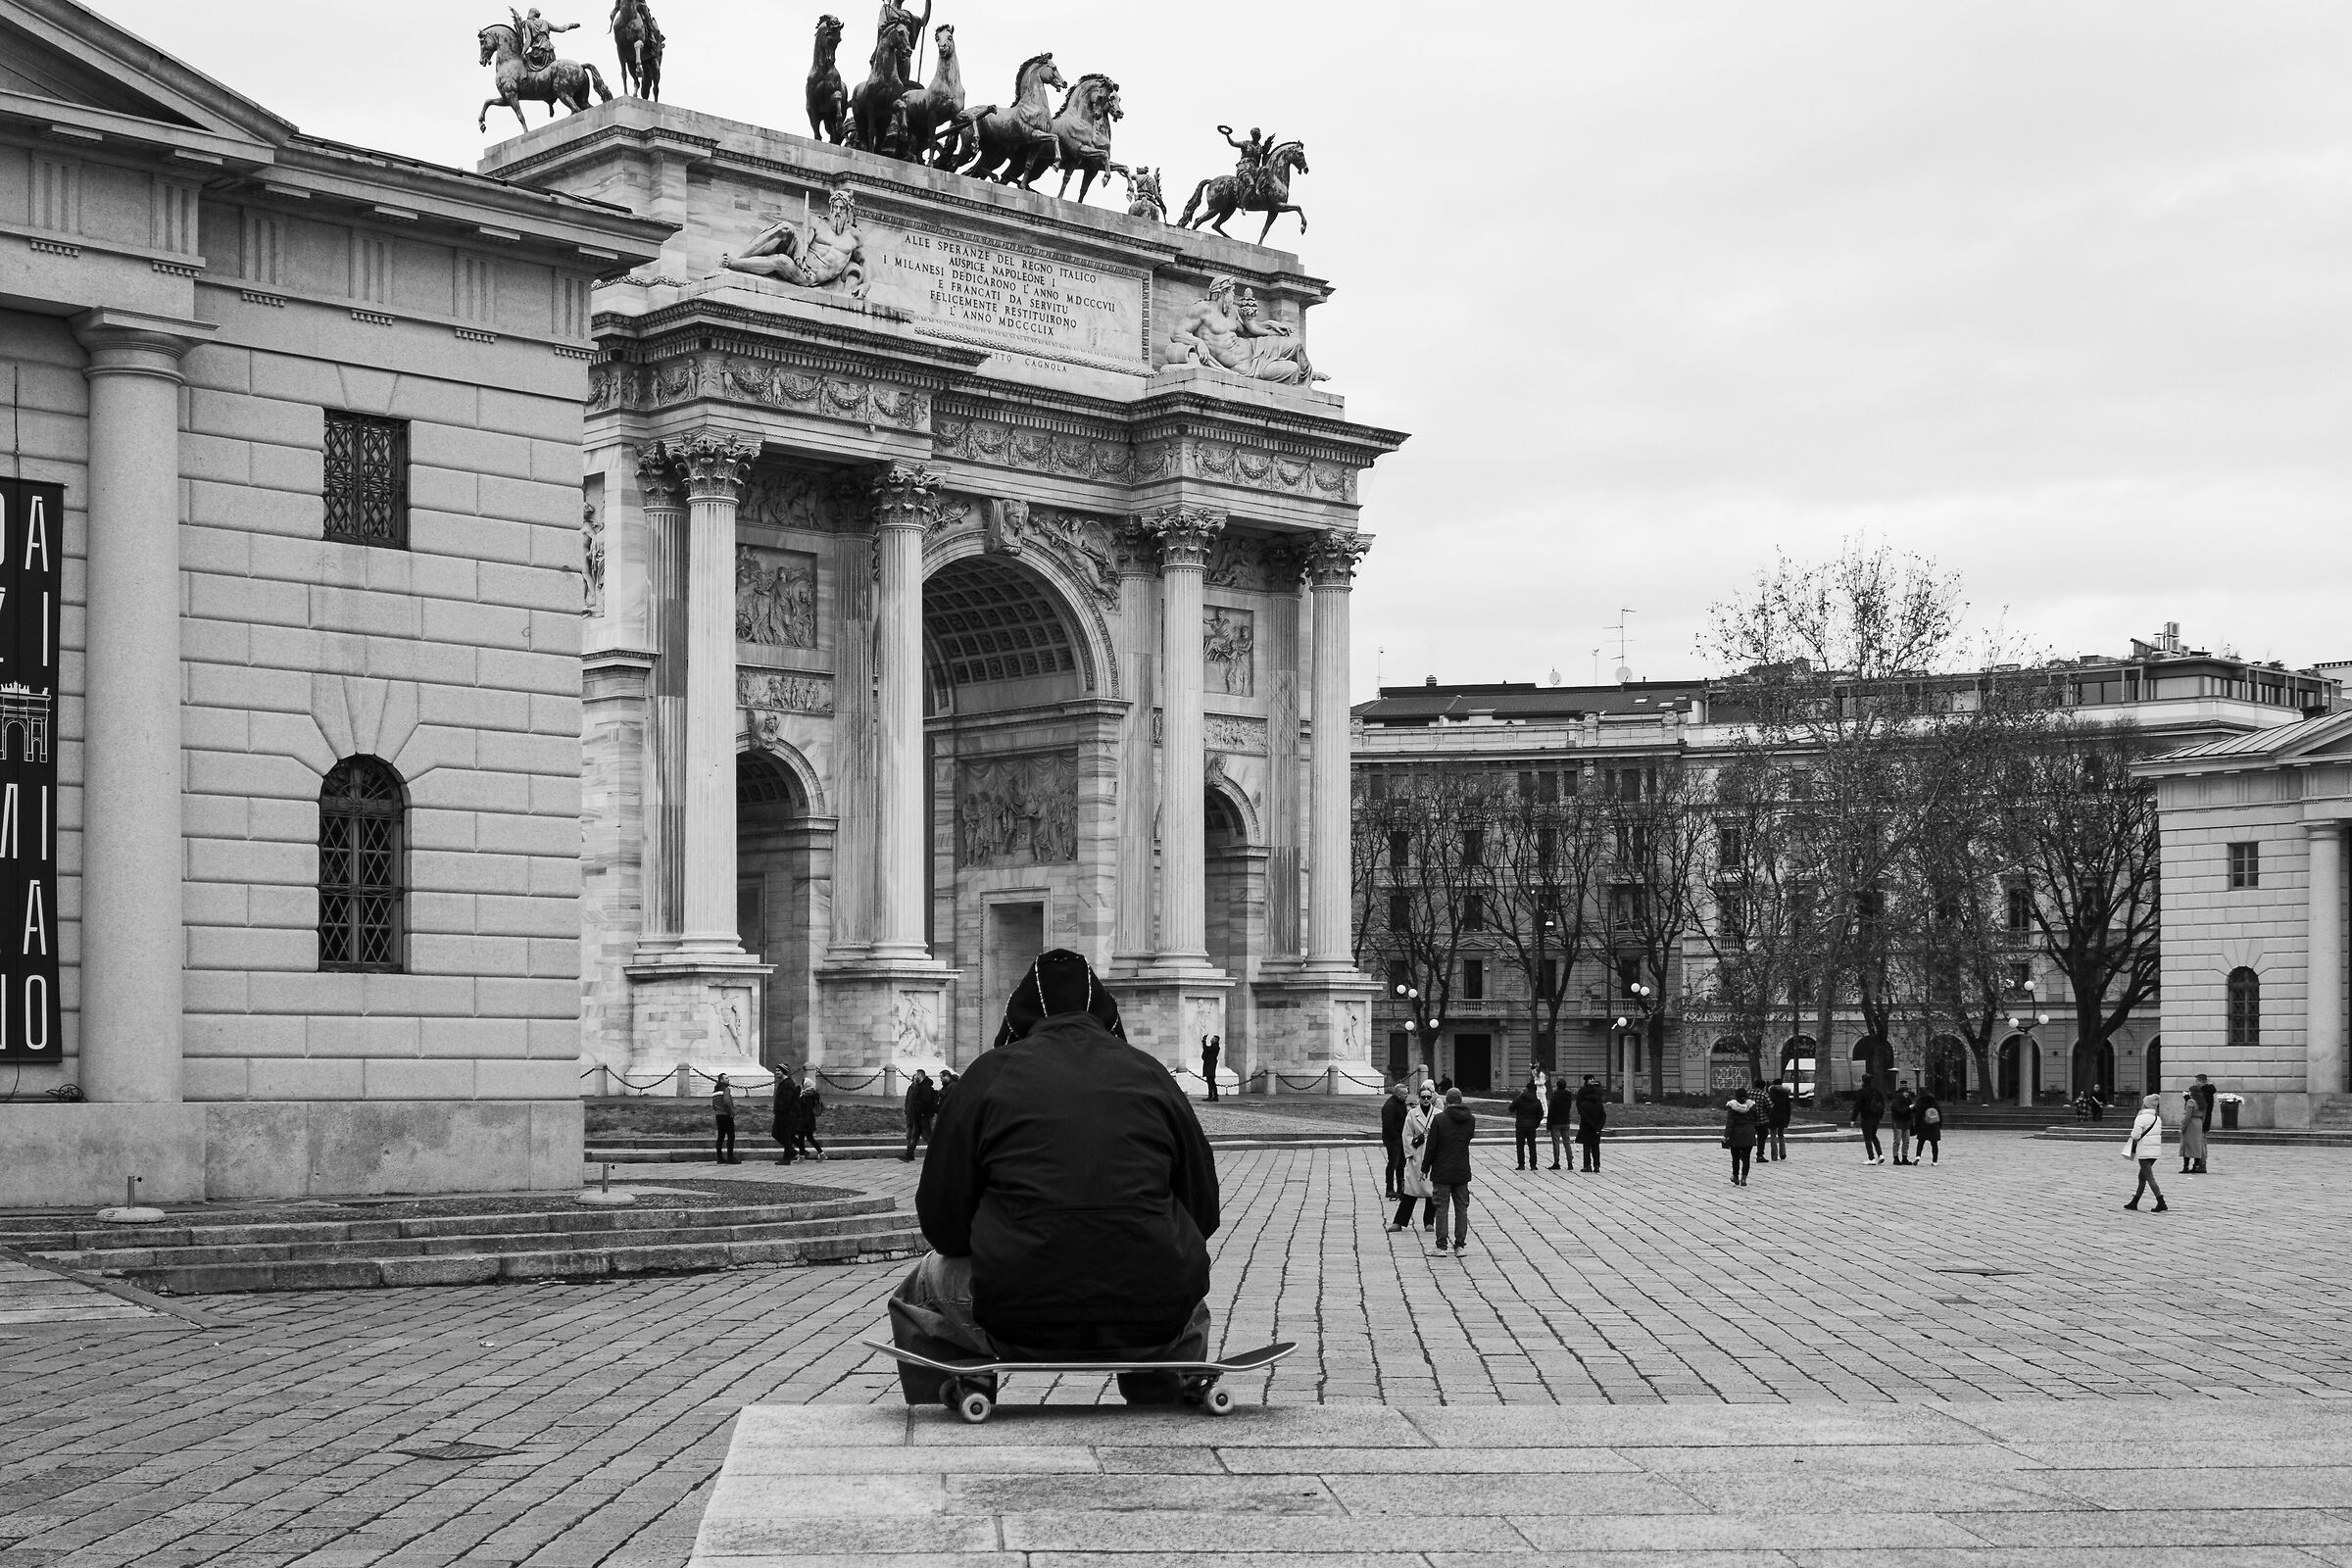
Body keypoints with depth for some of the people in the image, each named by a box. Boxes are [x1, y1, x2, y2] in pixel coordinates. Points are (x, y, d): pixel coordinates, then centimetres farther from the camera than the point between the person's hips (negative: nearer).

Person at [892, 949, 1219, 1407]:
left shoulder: (991, 1073, 5)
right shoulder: (1152, 1075, 11)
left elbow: (941, 1222, 4)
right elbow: (1204, 1214, 15)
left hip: (1019, 1324, -2)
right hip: (1153, 1326, 2)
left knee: (917, 1299, 28)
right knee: (1191, 1306, 39)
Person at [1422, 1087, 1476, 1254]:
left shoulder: (1439, 1119, -11)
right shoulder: (1470, 1119, 0)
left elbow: (1431, 1147, -9)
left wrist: (1425, 1168, -1)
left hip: (1442, 1172, -4)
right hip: (1462, 1172, 4)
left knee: (1441, 1208, 1)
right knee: (1462, 1208, 9)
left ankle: (1441, 1246, 0)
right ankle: (1459, 1245, 8)